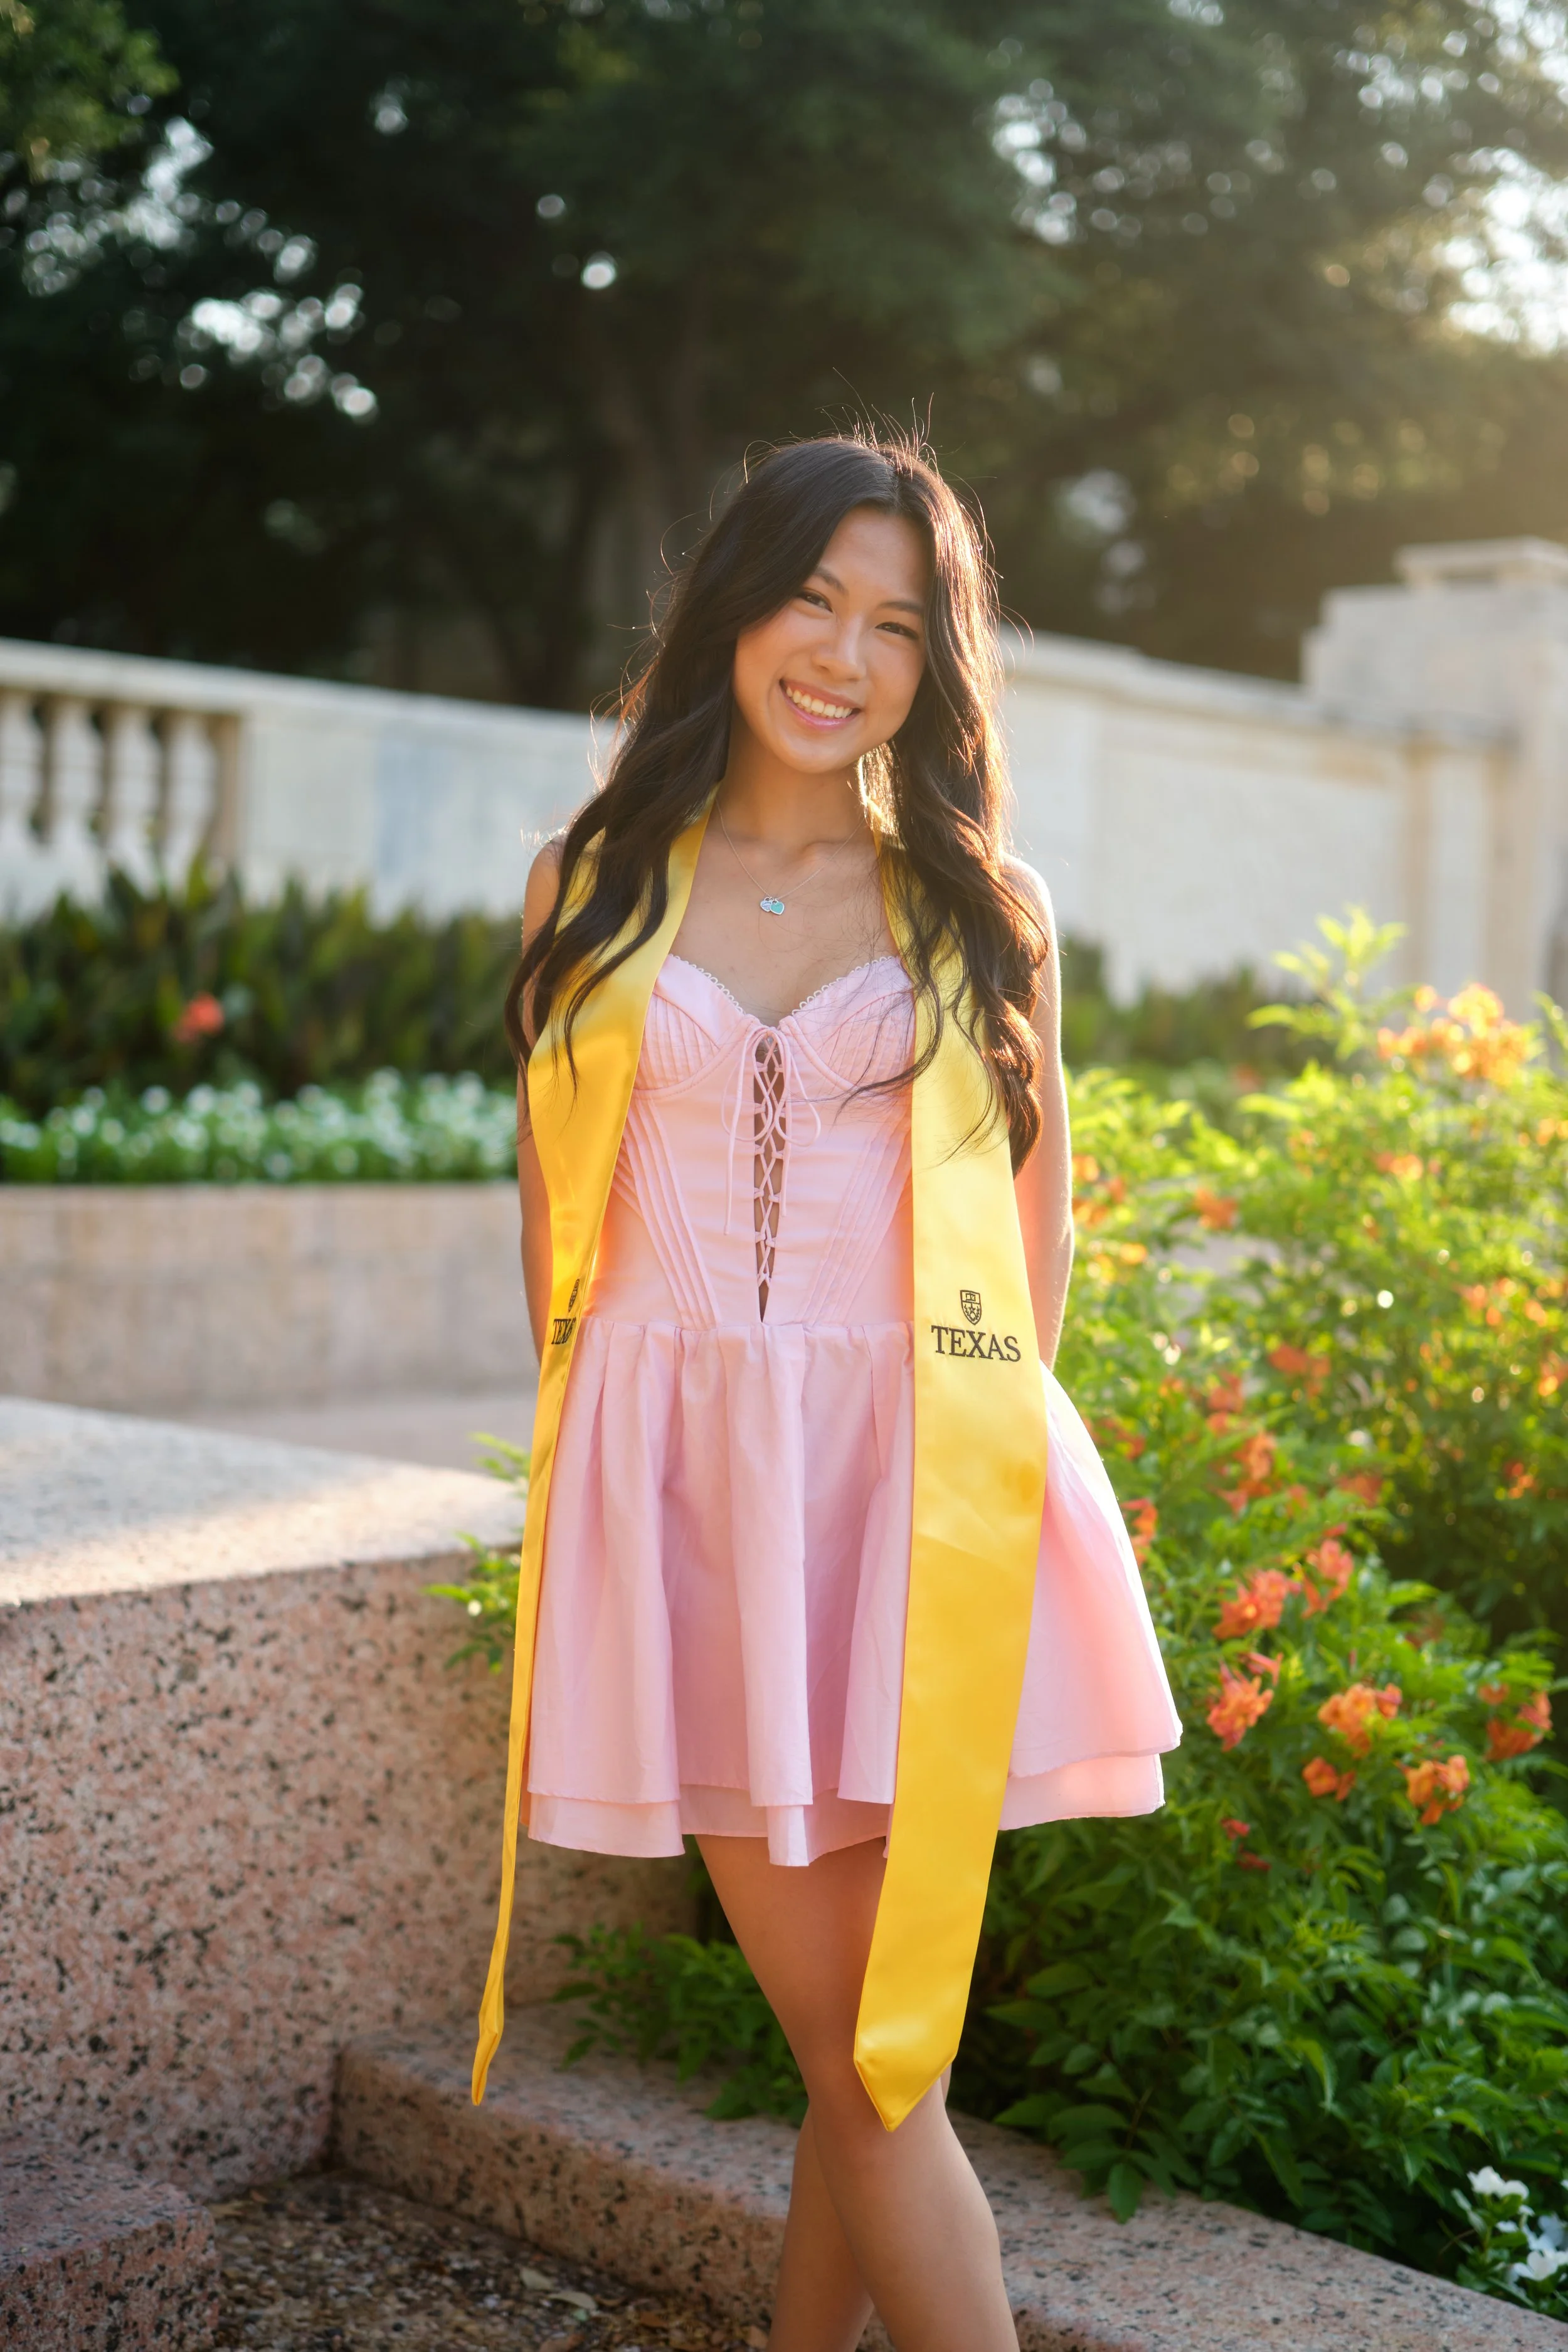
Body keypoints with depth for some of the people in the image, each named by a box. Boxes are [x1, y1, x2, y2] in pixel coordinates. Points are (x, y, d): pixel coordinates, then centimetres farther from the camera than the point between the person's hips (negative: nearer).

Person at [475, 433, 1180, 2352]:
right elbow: (555, 1203, 13)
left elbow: (1035, 1225, 13)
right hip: (677, 1469, 1)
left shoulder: (979, 909, 8)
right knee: (851, 2047, 1)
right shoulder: (591, 887, 9)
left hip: (904, 1475, 0)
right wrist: (614, 1439, 6)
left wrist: (969, 1440, 5)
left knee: (879, 2046, -1)